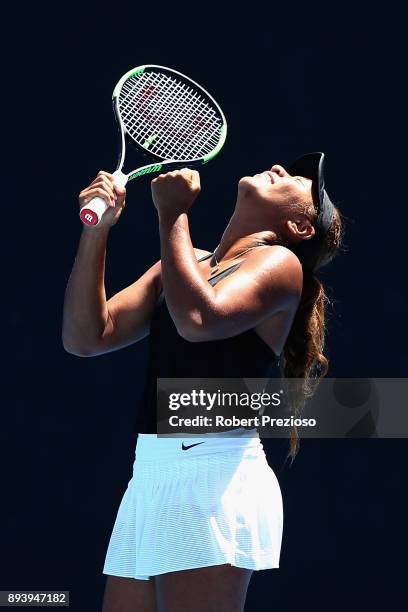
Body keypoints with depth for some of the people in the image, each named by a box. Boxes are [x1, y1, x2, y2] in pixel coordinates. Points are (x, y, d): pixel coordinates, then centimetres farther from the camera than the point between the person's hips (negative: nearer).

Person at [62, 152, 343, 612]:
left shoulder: (280, 262, -1)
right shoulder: (183, 264, 20)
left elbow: (199, 319, -20)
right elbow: (88, 337, 11)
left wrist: (173, 214, -11)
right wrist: (96, 231, 1)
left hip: (213, 474, -7)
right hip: (149, 474, 7)